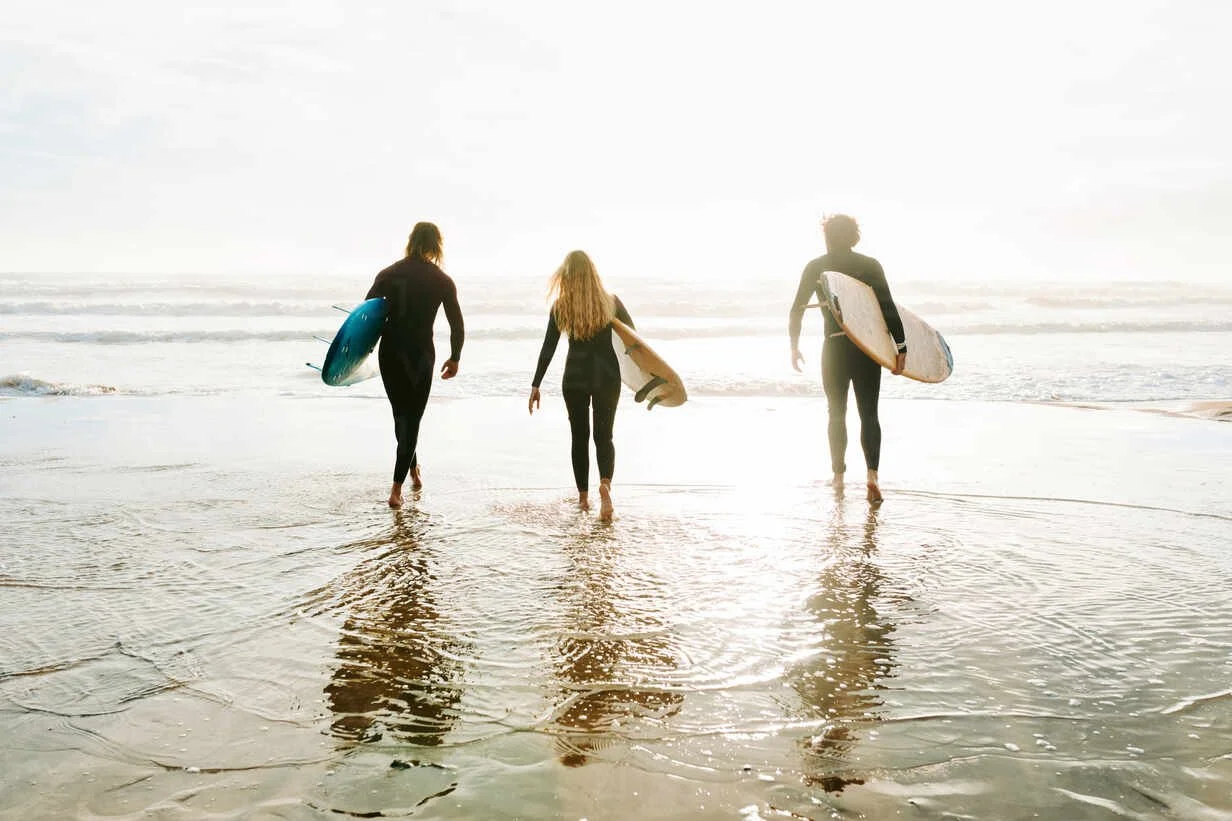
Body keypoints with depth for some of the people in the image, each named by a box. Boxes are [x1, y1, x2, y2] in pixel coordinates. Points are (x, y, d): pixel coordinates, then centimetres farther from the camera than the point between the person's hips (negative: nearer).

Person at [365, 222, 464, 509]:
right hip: (421, 356, -2)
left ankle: (413, 469, 36)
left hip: (389, 354, 3)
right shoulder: (442, 281, -1)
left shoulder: (388, 274, 3)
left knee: (401, 415, 20)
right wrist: (454, 359, 14)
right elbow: (457, 327, 1)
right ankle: (396, 489, -3)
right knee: (411, 419, 3)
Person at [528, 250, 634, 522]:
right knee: (604, 436, 8)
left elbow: (548, 349, -5)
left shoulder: (560, 307, -6)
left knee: (580, 437, 14)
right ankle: (605, 482, -20)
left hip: (575, 378, 0)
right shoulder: (611, 303, -2)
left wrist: (536, 385, 1)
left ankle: (583, 496, 18)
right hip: (607, 376, 1)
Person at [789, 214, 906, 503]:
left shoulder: (815, 267, 3)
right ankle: (872, 473, -15)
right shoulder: (870, 265, 0)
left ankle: (838, 476, 22)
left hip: (834, 348, 0)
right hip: (868, 347, 0)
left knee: (836, 414, 15)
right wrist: (901, 346, -9)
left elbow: (797, 309, 5)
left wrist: (794, 346, 14)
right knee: (869, 414, 4)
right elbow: (888, 308, -8)